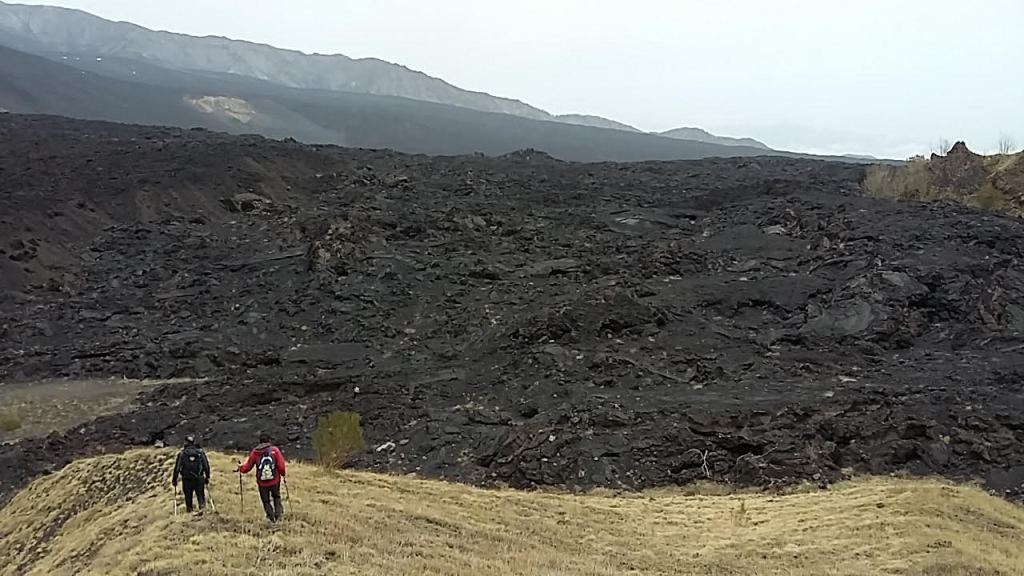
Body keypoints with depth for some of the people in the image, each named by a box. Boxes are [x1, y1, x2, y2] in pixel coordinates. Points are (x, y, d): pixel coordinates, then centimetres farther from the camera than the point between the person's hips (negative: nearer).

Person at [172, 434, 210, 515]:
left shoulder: (182, 453, -2)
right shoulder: (200, 452, 1)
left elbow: (177, 467, -2)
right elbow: (206, 466, 2)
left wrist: (174, 479, 6)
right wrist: (207, 477, 12)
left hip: (187, 479, 0)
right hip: (199, 479, 0)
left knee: (188, 496, 13)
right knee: (200, 494, 8)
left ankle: (189, 510, 12)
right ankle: (202, 506, -17)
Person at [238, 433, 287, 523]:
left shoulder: (254, 452, -5)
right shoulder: (275, 450, -9)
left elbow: (247, 467, 4)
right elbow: (281, 466, -11)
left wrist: (240, 468, 24)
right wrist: (283, 473, 9)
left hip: (262, 483, 0)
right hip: (275, 481, 0)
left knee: (266, 501, 18)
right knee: (276, 497, 24)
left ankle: (271, 518, 19)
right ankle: (278, 513, 11)